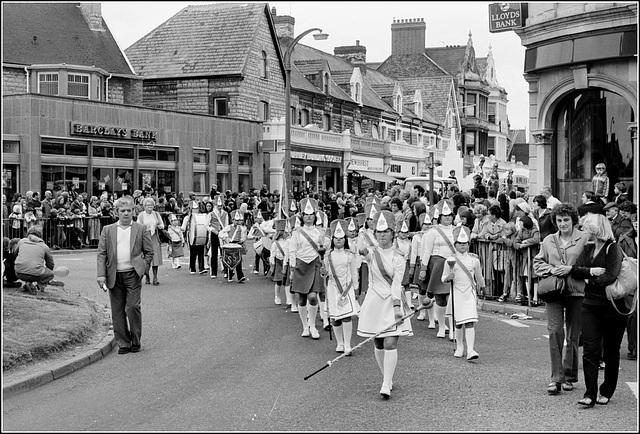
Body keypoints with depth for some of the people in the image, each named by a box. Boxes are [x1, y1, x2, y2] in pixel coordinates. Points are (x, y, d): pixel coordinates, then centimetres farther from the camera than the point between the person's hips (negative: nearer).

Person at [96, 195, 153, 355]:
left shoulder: (141, 229, 7)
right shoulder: (107, 230, 10)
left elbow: (149, 252, 10)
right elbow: (101, 253, 6)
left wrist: (143, 268, -2)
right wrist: (101, 274, -4)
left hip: (132, 274, -2)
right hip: (114, 275, 2)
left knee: (133, 307, -9)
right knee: (117, 311, 4)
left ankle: (135, 341, 7)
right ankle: (123, 343, 12)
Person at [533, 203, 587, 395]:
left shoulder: (584, 239, 1)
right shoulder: (548, 241, 13)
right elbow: (537, 262, 16)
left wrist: (570, 269, -13)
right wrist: (551, 269, -3)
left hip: (576, 292, -2)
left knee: (573, 335, 6)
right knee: (555, 331, -11)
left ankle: (569, 376, 21)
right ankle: (556, 378, -7)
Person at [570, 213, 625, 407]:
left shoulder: (613, 249, -9)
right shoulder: (588, 248, 12)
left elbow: (610, 276, -20)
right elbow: (575, 270, 3)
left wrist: (590, 281, -7)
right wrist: (592, 271, -13)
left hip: (612, 306, -5)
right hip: (590, 305, 5)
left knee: (611, 352, 7)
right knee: (590, 349, -4)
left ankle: (606, 392, 19)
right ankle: (590, 394, -6)